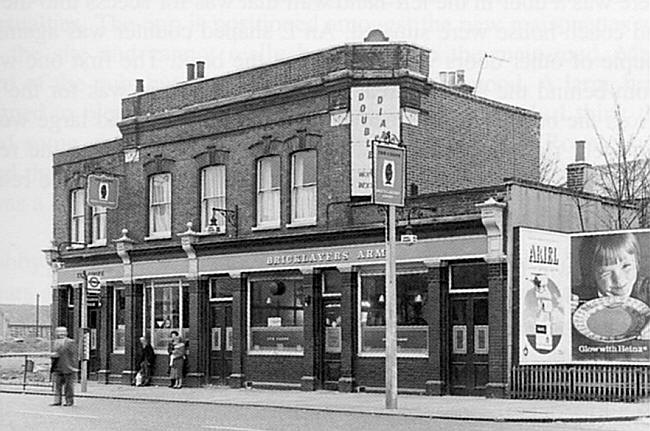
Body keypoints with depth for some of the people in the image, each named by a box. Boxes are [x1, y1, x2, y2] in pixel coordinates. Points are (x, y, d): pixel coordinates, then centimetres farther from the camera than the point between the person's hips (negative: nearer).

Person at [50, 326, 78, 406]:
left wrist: (73, 366, -14)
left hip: (68, 368, -7)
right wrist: (53, 355, 4)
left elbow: (74, 355, -10)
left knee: (68, 384, 1)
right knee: (57, 384, 4)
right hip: (58, 368, 7)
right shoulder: (56, 342, 15)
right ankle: (57, 401, 7)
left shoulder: (70, 343, -8)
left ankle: (69, 401, 8)